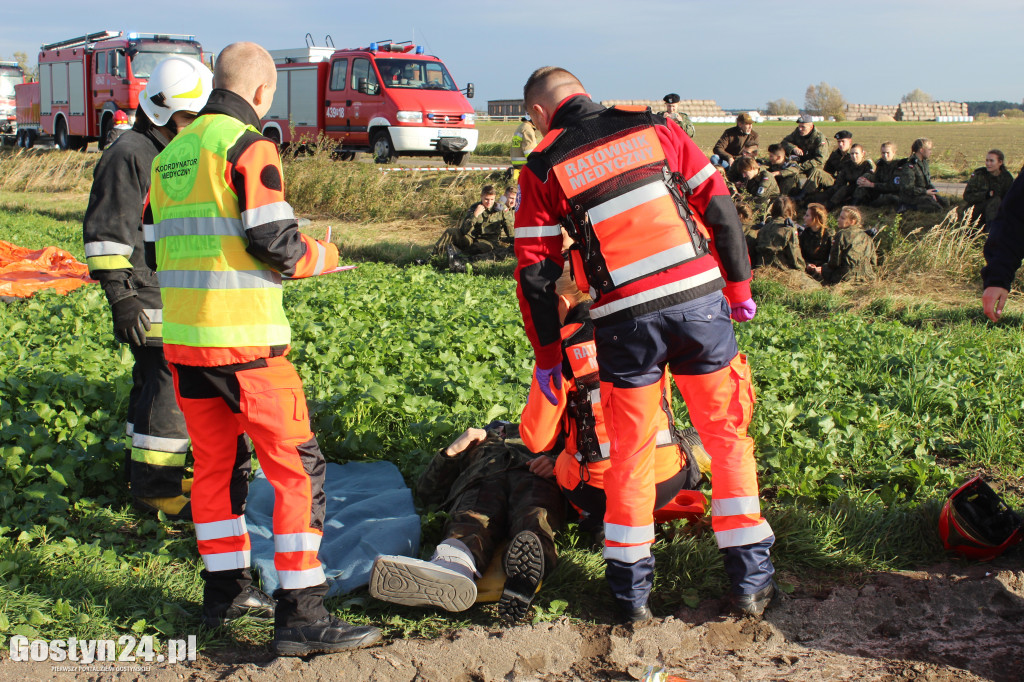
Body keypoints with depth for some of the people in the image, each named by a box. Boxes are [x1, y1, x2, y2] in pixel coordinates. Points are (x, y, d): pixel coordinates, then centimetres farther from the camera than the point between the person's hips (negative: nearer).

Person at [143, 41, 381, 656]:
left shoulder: (169, 155, 14)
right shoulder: (248, 145, -9)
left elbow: (157, 251, 16)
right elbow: (275, 243, -15)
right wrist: (322, 255, 4)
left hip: (182, 339, 8)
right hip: (244, 342, -8)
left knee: (216, 465, 19)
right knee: (297, 469, -2)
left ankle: (226, 590, 29)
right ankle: (301, 616, -3)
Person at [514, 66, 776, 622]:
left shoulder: (543, 168, 5)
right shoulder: (655, 128, 10)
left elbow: (534, 272, 3)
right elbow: (719, 206, 8)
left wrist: (546, 356, 11)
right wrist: (739, 286, 15)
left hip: (626, 319, -1)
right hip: (699, 300, 1)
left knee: (630, 453, 13)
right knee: (727, 435, 13)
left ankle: (631, 588, 21)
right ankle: (751, 579, 17)